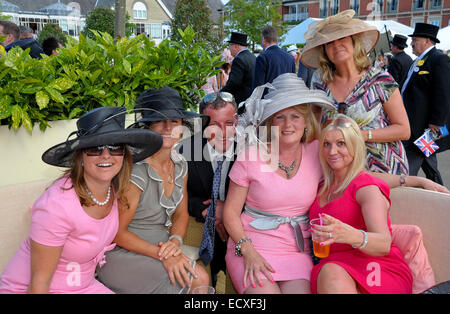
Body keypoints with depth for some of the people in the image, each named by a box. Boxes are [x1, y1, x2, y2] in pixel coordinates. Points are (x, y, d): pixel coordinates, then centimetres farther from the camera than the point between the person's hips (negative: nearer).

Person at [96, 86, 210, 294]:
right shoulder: (135, 172, -21)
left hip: (160, 247, 7)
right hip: (125, 255, -7)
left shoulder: (180, 166, 2)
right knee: (199, 280, -20)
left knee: (200, 278, -15)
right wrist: (161, 253, -19)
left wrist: (175, 241, -8)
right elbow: (117, 232, -15)